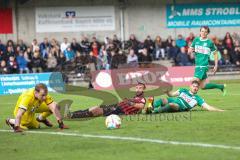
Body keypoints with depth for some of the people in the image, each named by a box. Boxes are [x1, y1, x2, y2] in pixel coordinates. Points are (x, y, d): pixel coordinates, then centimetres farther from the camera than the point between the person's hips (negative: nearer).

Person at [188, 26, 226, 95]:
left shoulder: (210, 42, -3)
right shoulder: (196, 40, 8)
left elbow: (215, 53, 6)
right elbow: (189, 51, 14)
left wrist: (216, 65, 2)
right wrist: (190, 50, -11)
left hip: (203, 66, -6)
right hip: (197, 65, 6)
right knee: (203, 86, 10)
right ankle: (221, 86, 25)